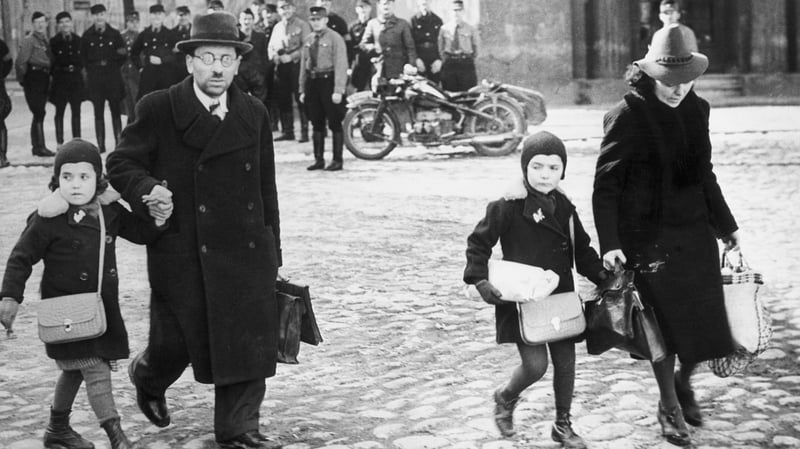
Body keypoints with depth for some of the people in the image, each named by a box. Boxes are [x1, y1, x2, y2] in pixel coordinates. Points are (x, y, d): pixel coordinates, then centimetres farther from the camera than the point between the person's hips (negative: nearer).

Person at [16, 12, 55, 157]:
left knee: (39, 113, 12)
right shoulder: (29, 40, -8)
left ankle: (36, 146, 18)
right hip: (33, 78, -8)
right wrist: (22, 79, -11)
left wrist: (48, 76, 12)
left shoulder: (45, 41, 17)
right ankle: (40, 147, -11)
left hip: (43, 79, 8)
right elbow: (21, 61, -13)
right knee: (39, 113, -11)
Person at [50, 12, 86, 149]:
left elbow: (82, 59, 12)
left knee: (76, 112, 5)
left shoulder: (78, 40, 8)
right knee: (59, 112, 2)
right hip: (60, 80, -3)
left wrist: (77, 68, -1)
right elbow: (52, 61, -3)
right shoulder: (54, 41, -1)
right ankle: (60, 143, 6)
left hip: (76, 79, 3)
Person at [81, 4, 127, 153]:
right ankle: (101, 145, 3)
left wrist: (114, 66, 6)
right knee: (98, 112, 1)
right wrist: (91, 68, 5)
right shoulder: (87, 36, 4)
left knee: (116, 111, 1)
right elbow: (83, 56, 11)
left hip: (113, 75, 0)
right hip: (94, 77, 0)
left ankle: (119, 142, 6)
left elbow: (123, 54, 10)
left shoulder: (114, 34, 4)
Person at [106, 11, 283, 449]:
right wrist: (146, 189, -21)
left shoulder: (254, 114, 8)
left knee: (250, 339, 0)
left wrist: (272, 250, 11)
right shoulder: (158, 109, -3)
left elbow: (266, 187, 12)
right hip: (182, 253, -3)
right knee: (177, 341, 6)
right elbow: (120, 163, 1)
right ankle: (147, 376, 41)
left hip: (246, 249, 3)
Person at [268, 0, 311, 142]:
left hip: (296, 65, -6)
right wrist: (274, 55, -4)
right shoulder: (277, 27, 18)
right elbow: (271, 46, 18)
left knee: (300, 99, -6)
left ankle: (304, 132, -4)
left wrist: (291, 56, -17)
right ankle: (287, 131, 14)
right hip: (281, 66, 6)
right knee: (282, 100, 6)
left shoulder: (302, 25, 0)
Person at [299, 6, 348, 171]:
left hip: (328, 80, -6)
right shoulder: (308, 40, 11)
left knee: (335, 123, 1)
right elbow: (303, 65, 15)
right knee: (317, 123, 10)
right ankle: (318, 159, 17)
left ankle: (337, 160, 8)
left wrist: (338, 90, -19)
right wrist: (302, 89, 10)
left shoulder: (335, 38, -7)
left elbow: (341, 65, -13)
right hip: (312, 83, 6)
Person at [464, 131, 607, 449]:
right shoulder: (507, 207, -11)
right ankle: (506, 398, 22)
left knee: (565, 363, 8)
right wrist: (480, 280, -16)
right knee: (535, 365, -10)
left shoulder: (564, 207, 5)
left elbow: (582, 251, 14)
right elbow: (478, 243, -5)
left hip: (560, 297, 5)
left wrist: (603, 276, 2)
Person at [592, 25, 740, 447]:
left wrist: (724, 223, 23)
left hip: (695, 230, 5)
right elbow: (605, 185, -12)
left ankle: (683, 381, 36)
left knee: (706, 321, 6)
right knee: (664, 324, 2)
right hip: (648, 236, -5)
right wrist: (609, 243, -20)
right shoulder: (627, 115, -13)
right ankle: (669, 406, 23)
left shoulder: (697, 110, 5)